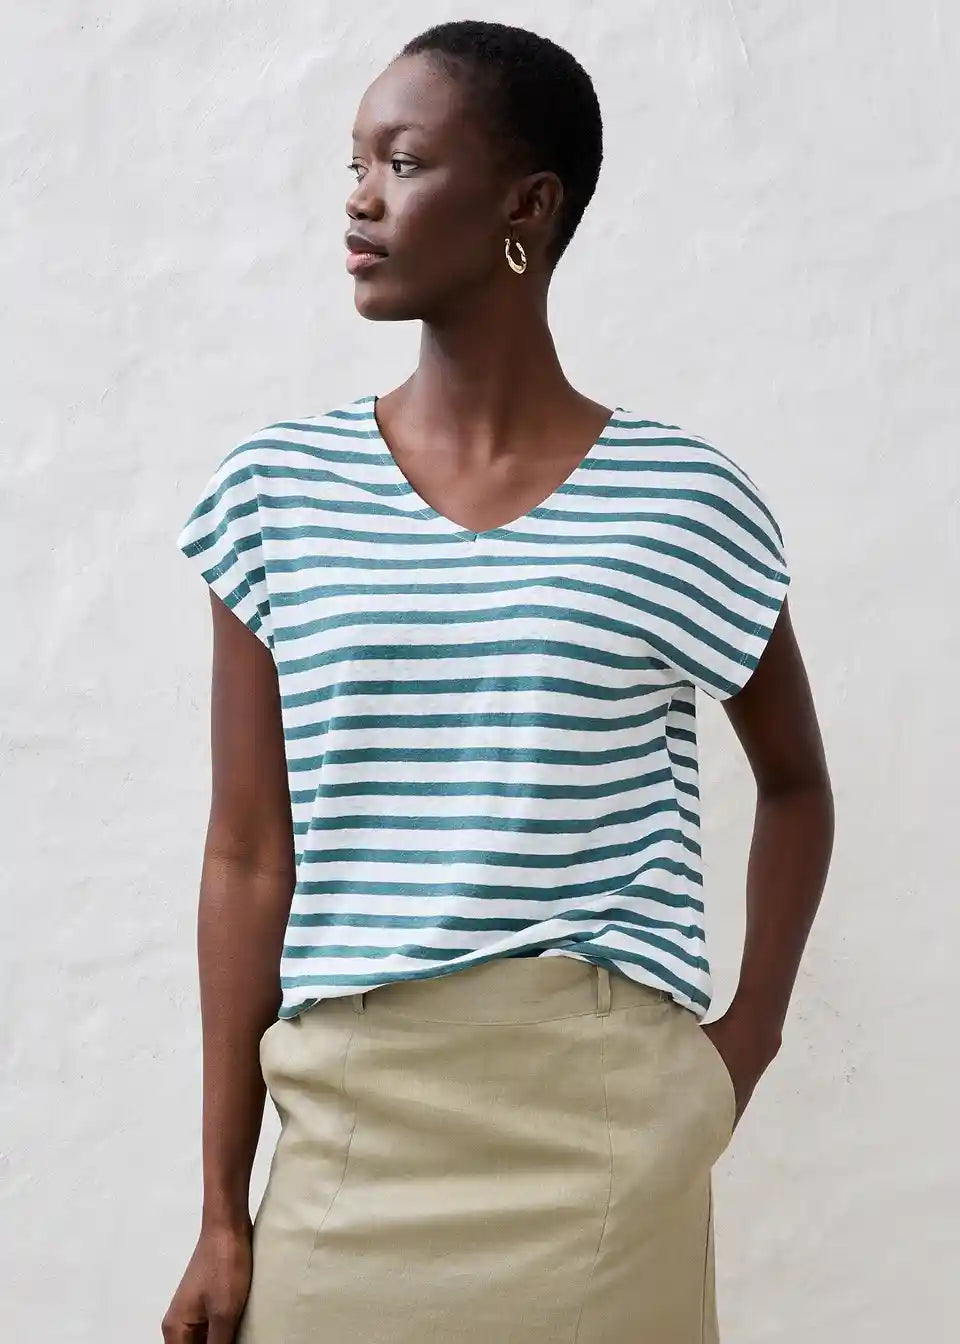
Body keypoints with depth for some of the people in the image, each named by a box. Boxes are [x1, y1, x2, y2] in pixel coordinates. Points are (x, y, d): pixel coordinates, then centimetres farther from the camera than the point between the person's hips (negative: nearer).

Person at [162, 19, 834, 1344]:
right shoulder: (277, 490, 1)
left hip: (604, 1130, -1)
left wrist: (748, 1038, 2)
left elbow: (796, 783, 14)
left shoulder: (681, 499, -2)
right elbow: (248, 857, 1)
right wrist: (224, 1208, 1)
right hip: (352, 1132, 1)